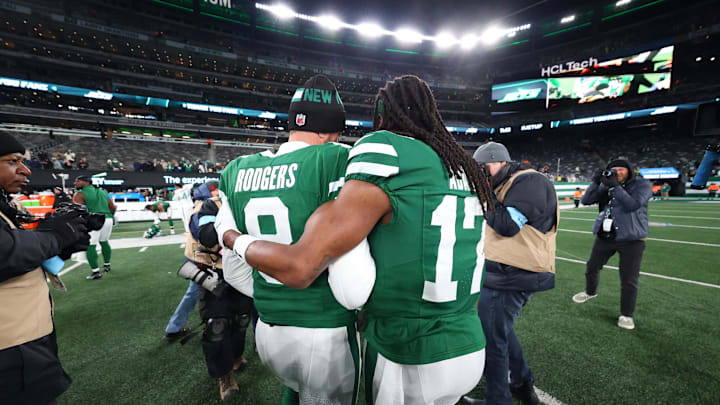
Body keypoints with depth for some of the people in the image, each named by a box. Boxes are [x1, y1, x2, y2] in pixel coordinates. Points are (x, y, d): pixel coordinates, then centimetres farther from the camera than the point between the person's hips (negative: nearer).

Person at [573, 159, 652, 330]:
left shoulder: (642, 184, -8)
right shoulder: (606, 185, 2)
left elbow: (632, 205, -24)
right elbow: (586, 201, -5)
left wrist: (615, 186, -27)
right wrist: (595, 183, -17)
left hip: (631, 240, -4)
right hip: (605, 237, 4)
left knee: (629, 280, -1)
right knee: (592, 267, 18)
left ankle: (626, 315, 17)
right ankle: (590, 292, 46)